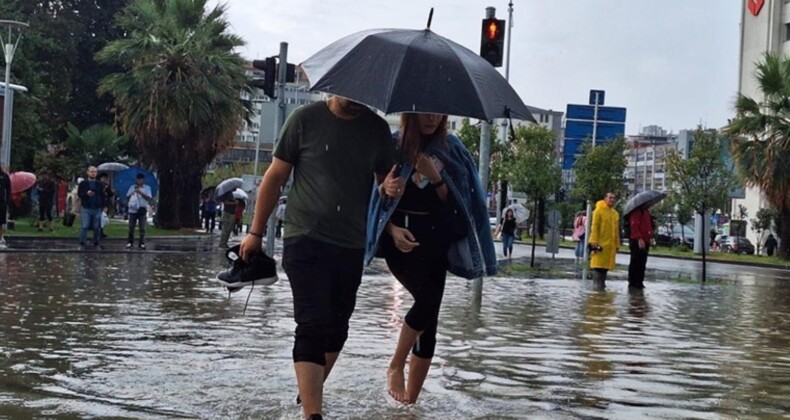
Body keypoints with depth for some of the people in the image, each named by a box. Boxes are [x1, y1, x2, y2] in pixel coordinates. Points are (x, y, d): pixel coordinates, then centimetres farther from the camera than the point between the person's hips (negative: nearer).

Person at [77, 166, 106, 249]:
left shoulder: (100, 184, 9)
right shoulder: (83, 183, 5)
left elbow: (103, 196, 8)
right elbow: (79, 194, 2)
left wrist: (103, 206, 0)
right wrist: (86, 193, -18)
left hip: (97, 209, 2)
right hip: (86, 209, -2)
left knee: (97, 228, 5)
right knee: (84, 226, -5)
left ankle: (96, 244, 15)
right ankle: (82, 243, 3)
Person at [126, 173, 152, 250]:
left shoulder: (147, 188, 5)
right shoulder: (132, 187, 11)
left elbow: (149, 198, -8)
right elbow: (127, 199, 8)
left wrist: (140, 193, -19)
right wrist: (130, 195, -14)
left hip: (142, 210, -1)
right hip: (133, 210, 1)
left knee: (142, 228, -2)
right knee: (131, 228, 2)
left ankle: (142, 243, 3)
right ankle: (130, 243, 11)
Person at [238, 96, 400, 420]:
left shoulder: (377, 128, 5)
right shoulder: (305, 120, -4)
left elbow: (387, 179, 15)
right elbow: (275, 177, 0)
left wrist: (392, 188, -11)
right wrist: (256, 232, 0)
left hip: (352, 247, 4)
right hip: (306, 241, -4)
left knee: (336, 328, 14)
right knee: (312, 326, -12)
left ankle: (311, 391, 34)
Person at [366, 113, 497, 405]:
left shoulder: (449, 148, 6)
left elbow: (452, 201, 4)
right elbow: (377, 197, 1)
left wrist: (434, 176, -13)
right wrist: (393, 229, -14)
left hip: (435, 239, 3)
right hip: (401, 237, -3)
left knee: (430, 320, -1)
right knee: (428, 298, -25)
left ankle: (411, 400, 7)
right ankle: (395, 366, -3)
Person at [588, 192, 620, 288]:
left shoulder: (615, 213, 15)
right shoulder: (599, 210, -4)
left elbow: (616, 230, 18)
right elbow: (595, 227, -9)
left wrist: (617, 244, 15)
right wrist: (594, 242, -16)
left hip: (611, 244, 6)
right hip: (600, 243, -6)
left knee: (606, 264, 8)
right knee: (598, 264, -6)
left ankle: (602, 283, 15)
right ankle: (597, 283, -5)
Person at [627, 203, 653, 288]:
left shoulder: (646, 212, 22)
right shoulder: (636, 211, -9)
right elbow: (634, 226, -19)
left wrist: (650, 237, 18)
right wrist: (639, 238, -26)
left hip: (645, 241, 9)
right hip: (637, 242, -9)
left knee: (642, 263, 9)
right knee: (635, 262, -8)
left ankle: (639, 282, 14)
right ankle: (632, 283, -5)